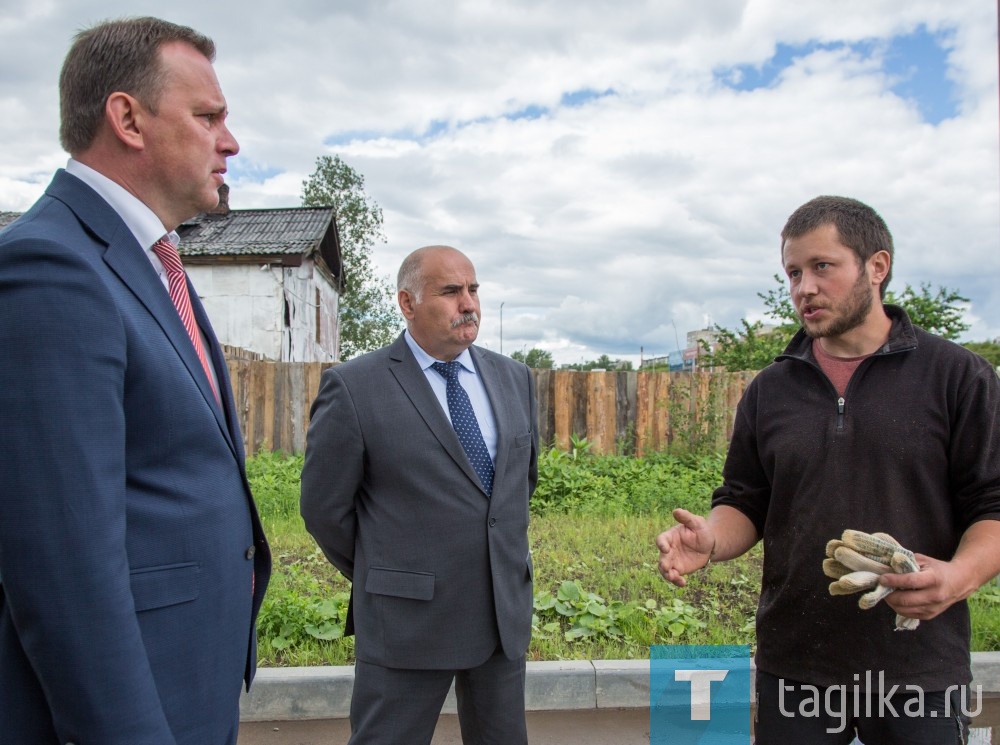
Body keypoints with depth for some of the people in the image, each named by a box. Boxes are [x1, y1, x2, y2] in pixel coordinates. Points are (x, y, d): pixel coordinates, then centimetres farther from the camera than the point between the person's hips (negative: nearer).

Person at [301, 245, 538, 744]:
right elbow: (324, 508, -6)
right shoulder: (354, 386, -11)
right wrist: (377, 576, 4)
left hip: (505, 611, 5)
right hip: (407, 618, -4)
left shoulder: (514, 378, 5)